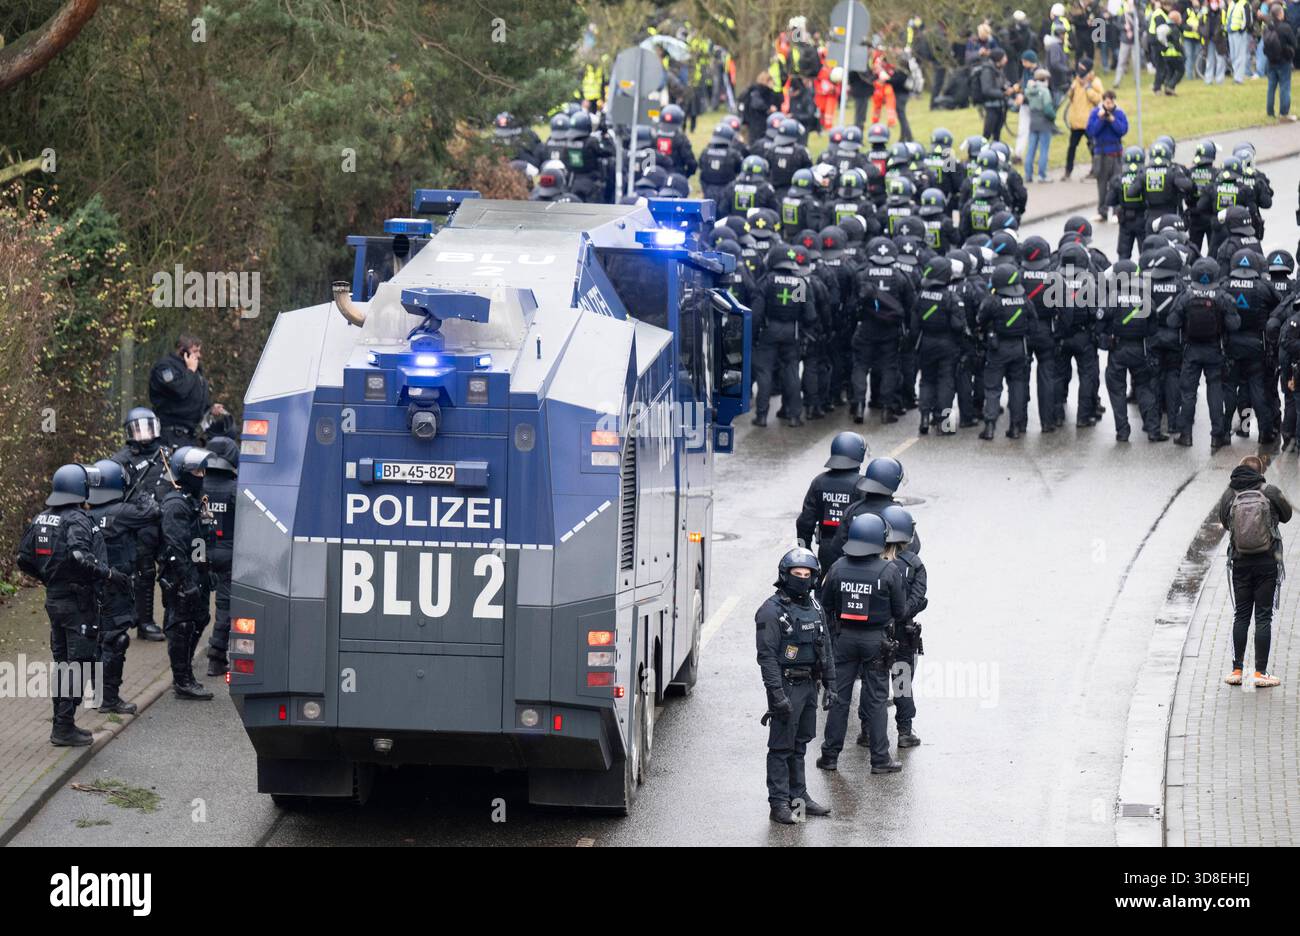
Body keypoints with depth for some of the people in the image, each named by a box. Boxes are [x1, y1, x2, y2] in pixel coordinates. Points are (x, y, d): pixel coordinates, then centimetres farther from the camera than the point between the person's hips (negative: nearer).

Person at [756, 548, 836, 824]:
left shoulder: (814, 606, 11)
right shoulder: (772, 610, -13)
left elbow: (826, 648, 18)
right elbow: (767, 656, -17)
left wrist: (830, 685, 13)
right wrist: (777, 694, -22)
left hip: (809, 685, 7)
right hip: (786, 686, -7)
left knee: (800, 745, 16)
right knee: (781, 746, -4)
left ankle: (798, 796, 25)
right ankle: (779, 803, -1)